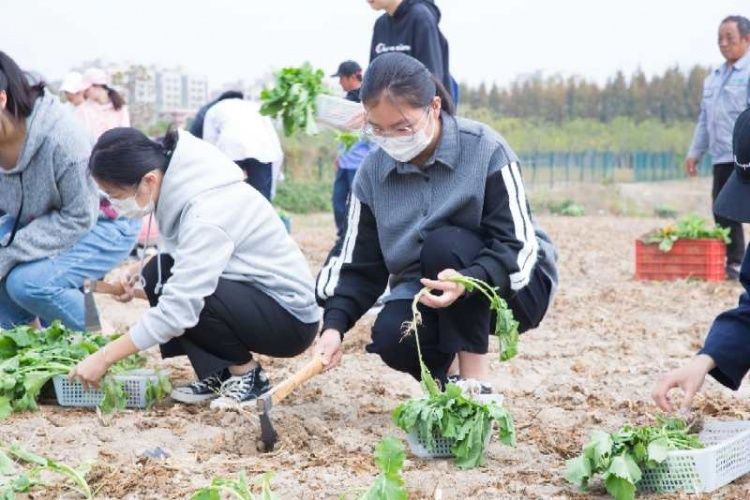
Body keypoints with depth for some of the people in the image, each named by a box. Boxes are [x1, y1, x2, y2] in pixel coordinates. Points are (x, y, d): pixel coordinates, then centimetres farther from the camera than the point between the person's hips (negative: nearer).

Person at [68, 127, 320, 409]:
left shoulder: (206, 216, -29)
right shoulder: (181, 190, -3)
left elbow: (178, 309, -30)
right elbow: (188, 254, 14)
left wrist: (104, 358, -24)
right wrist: (139, 270, -4)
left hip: (291, 319, -9)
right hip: (249, 294, 9)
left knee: (178, 288, -26)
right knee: (156, 274, -5)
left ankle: (247, 374, -7)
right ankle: (218, 375, 1)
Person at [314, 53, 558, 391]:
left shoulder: (485, 150, -19)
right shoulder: (372, 173, -5)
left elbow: (519, 244, -23)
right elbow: (358, 262, -1)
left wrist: (466, 282, -42)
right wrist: (334, 324, -19)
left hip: (510, 285, -3)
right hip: (424, 293, 3)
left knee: (443, 243, -32)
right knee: (391, 339, -28)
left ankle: (474, 384, -22)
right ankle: (443, 382, 8)